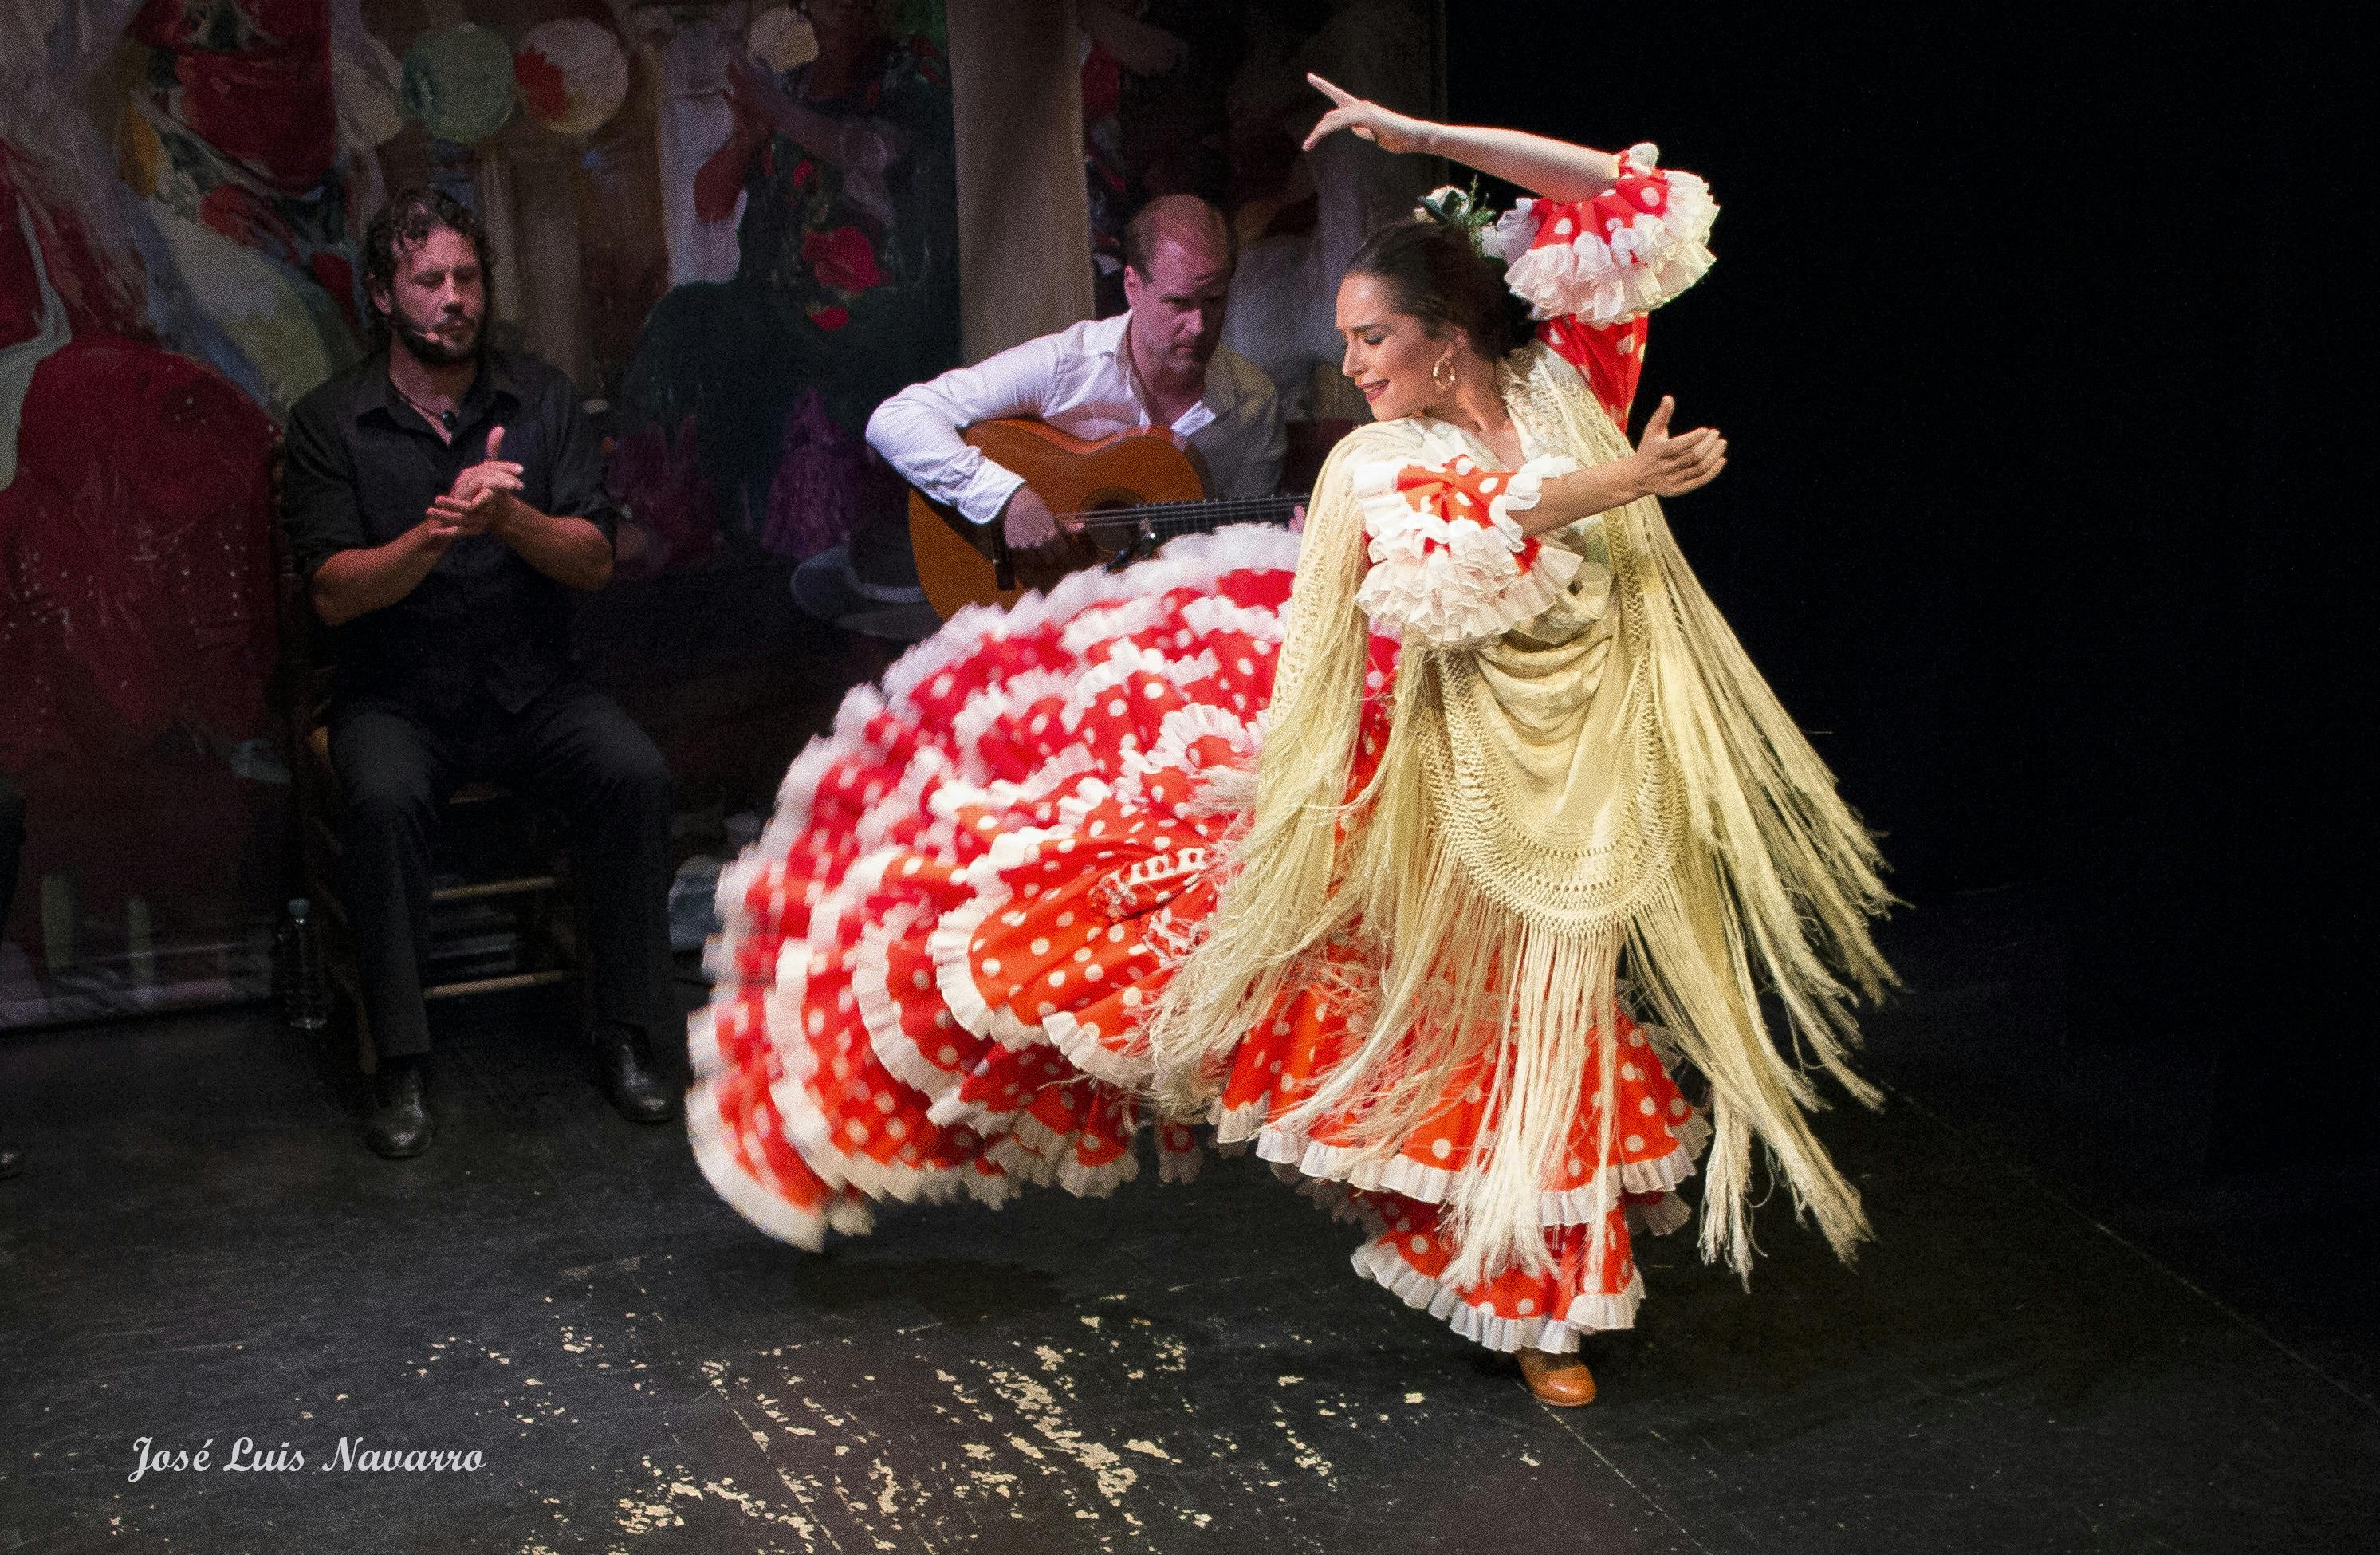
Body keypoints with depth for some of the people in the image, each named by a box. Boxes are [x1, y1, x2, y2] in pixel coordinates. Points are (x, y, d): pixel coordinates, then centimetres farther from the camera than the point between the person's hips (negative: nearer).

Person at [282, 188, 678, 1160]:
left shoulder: (540, 399, 5)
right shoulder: (331, 422, -1)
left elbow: (595, 561, -3)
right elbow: (334, 593, -10)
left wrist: (510, 517, -23)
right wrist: (433, 535, -27)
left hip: (530, 688, 2)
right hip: (396, 700, -2)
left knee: (634, 773, -25)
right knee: (384, 798, -33)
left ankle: (624, 1035, -14)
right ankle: (400, 1064, -23)